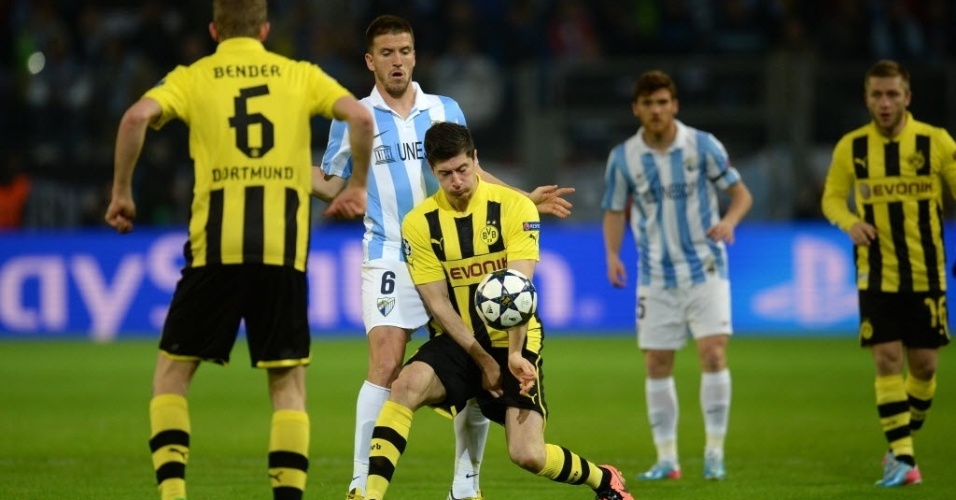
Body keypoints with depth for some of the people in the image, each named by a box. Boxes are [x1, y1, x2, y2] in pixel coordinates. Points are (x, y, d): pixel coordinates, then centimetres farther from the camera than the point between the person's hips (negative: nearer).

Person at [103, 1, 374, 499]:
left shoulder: (193, 78, 9)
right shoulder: (300, 75, 12)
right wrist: (358, 187, 11)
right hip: (283, 248, 1)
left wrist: (120, 191, 1)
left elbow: (137, 117, -9)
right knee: (288, 384, 8)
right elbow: (360, 118, -2)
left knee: (172, 371, 12)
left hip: (216, 246, -1)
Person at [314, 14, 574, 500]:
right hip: (390, 257, -3)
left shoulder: (446, 110, 11)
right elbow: (330, 184, 11)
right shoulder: (354, 118, 4)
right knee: (385, 365, -17)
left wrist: (527, 198, 16)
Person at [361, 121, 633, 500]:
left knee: (529, 456, -12)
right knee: (407, 385, -31)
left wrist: (514, 354, -31)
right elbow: (439, 305, -7)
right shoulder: (419, 224, -5)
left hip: (512, 344, -1)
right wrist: (484, 362, -16)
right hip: (457, 342, 2)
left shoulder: (515, 207, -9)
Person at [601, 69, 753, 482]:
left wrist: (729, 220, -22)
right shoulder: (623, 157, -2)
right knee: (656, 365, 1)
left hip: (705, 270, -2)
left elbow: (740, 192, -1)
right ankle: (666, 458, 10)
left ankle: (714, 452, -5)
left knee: (713, 354, -13)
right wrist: (612, 254, -10)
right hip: (656, 276, 2)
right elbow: (614, 211, 7)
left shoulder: (702, 146, -7)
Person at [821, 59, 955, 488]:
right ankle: (902, 457, -8)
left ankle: (902, 444, 25)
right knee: (887, 360, -10)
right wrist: (849, 222, -13)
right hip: (876, 276, 0)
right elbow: (832, 197, 10)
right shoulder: (851, 147, -1)